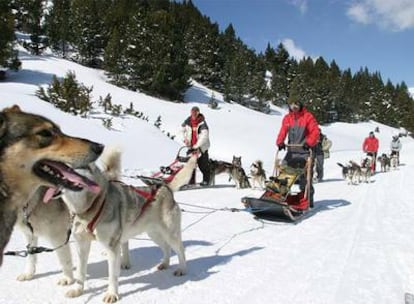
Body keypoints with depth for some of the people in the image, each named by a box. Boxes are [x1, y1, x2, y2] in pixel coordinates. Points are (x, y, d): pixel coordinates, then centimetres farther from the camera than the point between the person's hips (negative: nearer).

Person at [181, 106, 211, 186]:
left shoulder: (202, 123, -18)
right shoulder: (188, 121, -1)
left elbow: (204, 136, -26)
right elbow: (183, 129, 20)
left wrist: (197, 145, -29)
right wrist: (185, 138, 10)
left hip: (201, 147, -5)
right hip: (191, 146, 5)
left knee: (203, 164, 4)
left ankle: (206, 180, 19)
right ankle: (191, 180, 13)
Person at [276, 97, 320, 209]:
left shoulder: (308, 116, 0)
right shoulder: (287, 118, 11)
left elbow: (315, 131, -6)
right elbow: (283, 131, 2)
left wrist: (309, 142, -23)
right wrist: (280, 142, -17)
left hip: (304, 151, -3)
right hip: (291, 151, 4)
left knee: (305, 177, -2)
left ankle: (308, 201, 10)